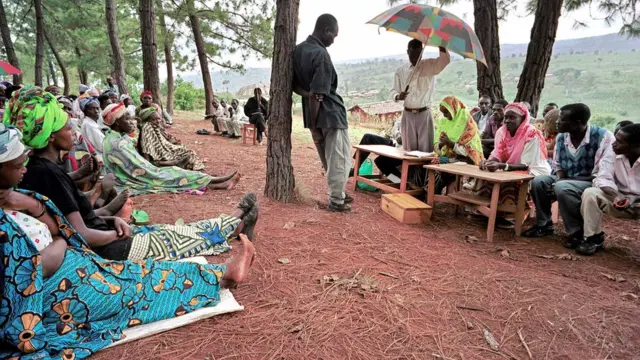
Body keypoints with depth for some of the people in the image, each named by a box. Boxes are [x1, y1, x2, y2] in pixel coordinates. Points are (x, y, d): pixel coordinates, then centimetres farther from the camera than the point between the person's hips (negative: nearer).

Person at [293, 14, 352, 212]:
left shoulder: (298, 50, 6)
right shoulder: (321, 55, -20)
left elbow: (294, 84, 8)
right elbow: (316, 95, -23)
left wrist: (310, 109, -6)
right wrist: (314, 120, -16)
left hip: (314, 114, 9)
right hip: (331, 114, -9)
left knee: (330, 160, 19)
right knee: (339, 160, 4)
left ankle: (338, 194, 31)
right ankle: (336, 201, 12)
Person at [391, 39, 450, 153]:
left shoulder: (430, 66, 1)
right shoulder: (400, 71, 5)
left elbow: (446, 59, -16)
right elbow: (393, 92, 7)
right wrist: (398, 96, -16)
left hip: (425, 114, -2)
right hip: (408, 115, 2)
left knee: (426, 150, -2)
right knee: (408, 149, 6)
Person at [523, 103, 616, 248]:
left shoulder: (603, 136, -20)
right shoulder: (561, 137, -1)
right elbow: (559, 167, 10)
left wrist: (562, 181, -25)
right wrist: (559, 180, -15)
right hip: (567, 182, 7)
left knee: (562, 188, -33)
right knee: (538, 181, -13)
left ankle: (579, 232, -16)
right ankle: (544, 224, 3)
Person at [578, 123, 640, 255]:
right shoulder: (612, 154, -7)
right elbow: (603, 178, -13)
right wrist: (616, 196, -31)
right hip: (619, 198, 3)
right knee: (590, 193, -24)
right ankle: (594, 238, -13)